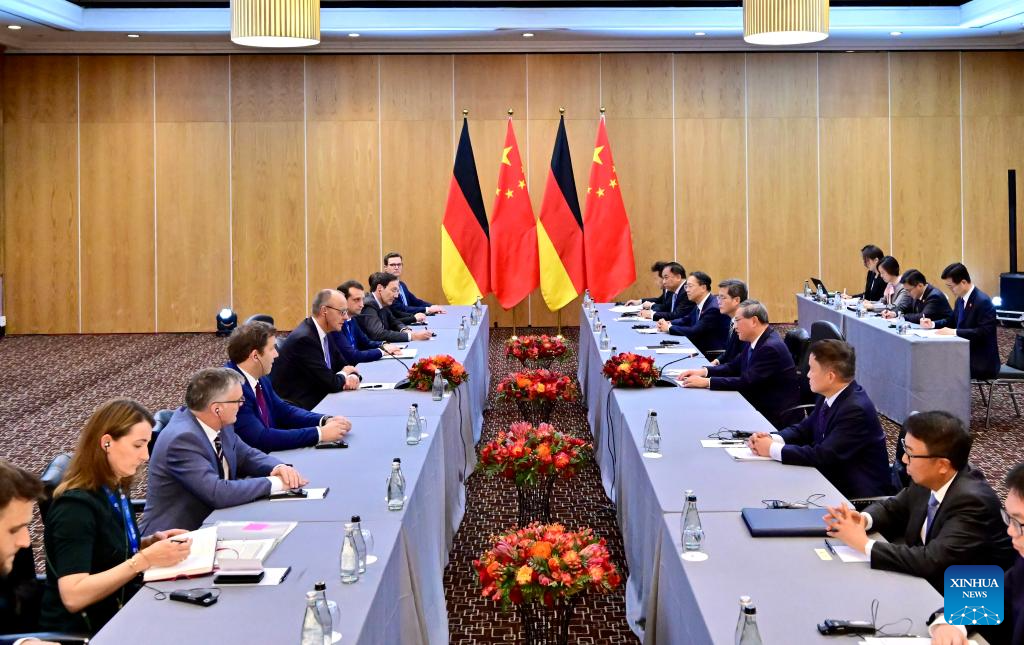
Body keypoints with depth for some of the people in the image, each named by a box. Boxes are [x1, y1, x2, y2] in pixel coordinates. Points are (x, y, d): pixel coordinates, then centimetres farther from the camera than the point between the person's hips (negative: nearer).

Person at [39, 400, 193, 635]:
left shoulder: (115, 491, 5)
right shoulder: (75, 505, -20)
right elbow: (73, 597, -28)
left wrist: (152, 541, 2)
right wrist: (145, 559, -29)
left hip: (121, 610, 8)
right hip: (82, 629, -8)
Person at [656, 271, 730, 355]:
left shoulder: (713, 308, -21)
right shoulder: (700, 304, 6)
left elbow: (695, 332, -24)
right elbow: (686, 320, 17)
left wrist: (669, 328, -15)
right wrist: (668, 323, -2)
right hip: (699, 347, 8)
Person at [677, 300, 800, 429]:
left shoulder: (771, 348, -22)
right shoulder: (756, 341, 6)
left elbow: (746, 382, -25)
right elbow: (734, 367, 13)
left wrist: (706, 382, -25)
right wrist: (704, 371, -3)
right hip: (759, 406, 8)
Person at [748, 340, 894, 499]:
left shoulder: (856, 410, -24)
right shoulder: (829, 396, 2)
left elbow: (823, 456, -27)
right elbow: (804, 429, 12)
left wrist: (773, 449, -19)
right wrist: (772, 439, -8)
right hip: (833, 480, 8)